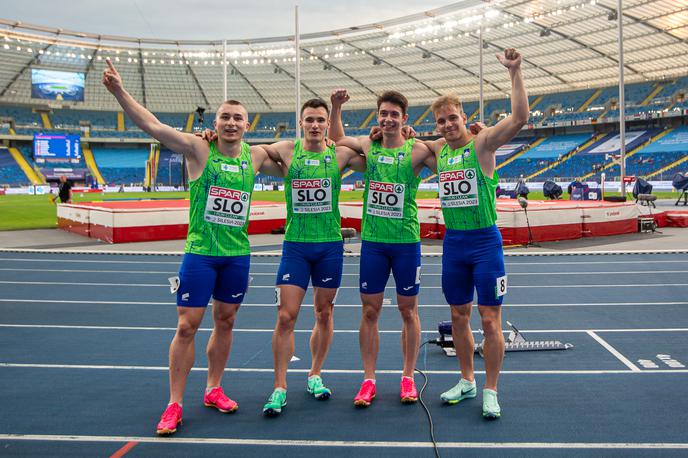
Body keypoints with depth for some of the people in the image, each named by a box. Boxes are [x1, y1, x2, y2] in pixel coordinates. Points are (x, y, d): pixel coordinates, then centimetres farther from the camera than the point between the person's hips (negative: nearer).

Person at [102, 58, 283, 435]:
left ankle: (213, 390, 30)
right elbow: (153, 126, -15)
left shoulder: (256, 156, 4)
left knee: (225, 321, 13)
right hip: (199, 252, -4)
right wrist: (119, 92, -28)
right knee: (187, 326, -1)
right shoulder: (199, 149, -6)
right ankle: (174, 404, 11)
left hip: (237, 254, 4)